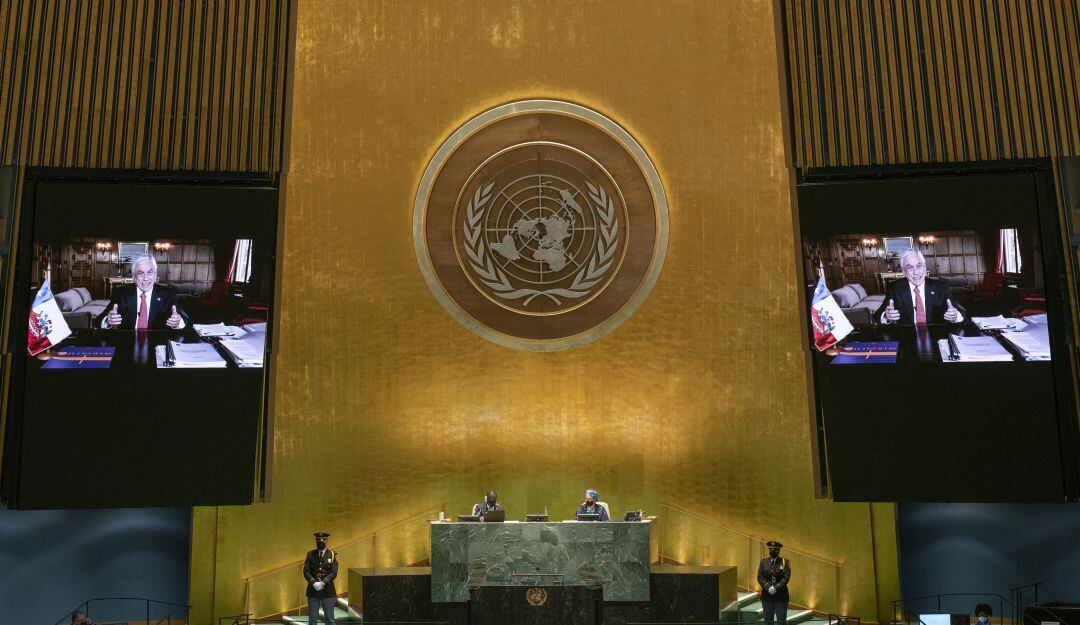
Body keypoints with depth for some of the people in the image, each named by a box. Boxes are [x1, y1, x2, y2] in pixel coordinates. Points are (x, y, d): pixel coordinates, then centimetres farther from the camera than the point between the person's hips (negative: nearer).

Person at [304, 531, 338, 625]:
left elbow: (334, 572, -5)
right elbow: (306, 571, -1)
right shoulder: (310, 554, 6)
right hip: (313, 590, 1)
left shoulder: (331, 555, 2)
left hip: (327, 591, -1)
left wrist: (323, 583, -17)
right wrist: (314, 583, -15)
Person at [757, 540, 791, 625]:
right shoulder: (763, 562, 8)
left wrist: (776, 587, -18)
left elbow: (786, 577, -8)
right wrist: (767, 587, -14)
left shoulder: (784, 562, 1)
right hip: (767, 595, 2)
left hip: (781, 596, -2)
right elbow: (760, 577, 1)